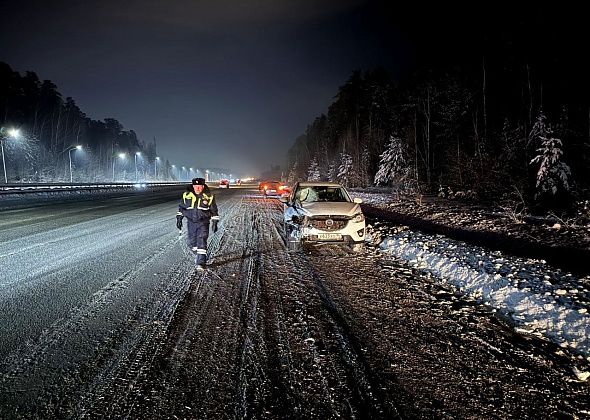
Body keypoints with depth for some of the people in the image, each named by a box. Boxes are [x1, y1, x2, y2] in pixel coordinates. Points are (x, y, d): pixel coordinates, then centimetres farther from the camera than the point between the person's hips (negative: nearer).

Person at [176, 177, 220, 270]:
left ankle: (201, 263, -12)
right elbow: (181, 207, 12)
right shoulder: (187, 195, -1)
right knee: (192, 242, 12)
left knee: (202, 242, -13)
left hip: (203, 223, -3)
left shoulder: (208, 196, -6)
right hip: (191, 223, 3)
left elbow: (213, 211, 2)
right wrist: (179, 218, 8)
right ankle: (198, 255, 39)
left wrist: (214, 222, 1)